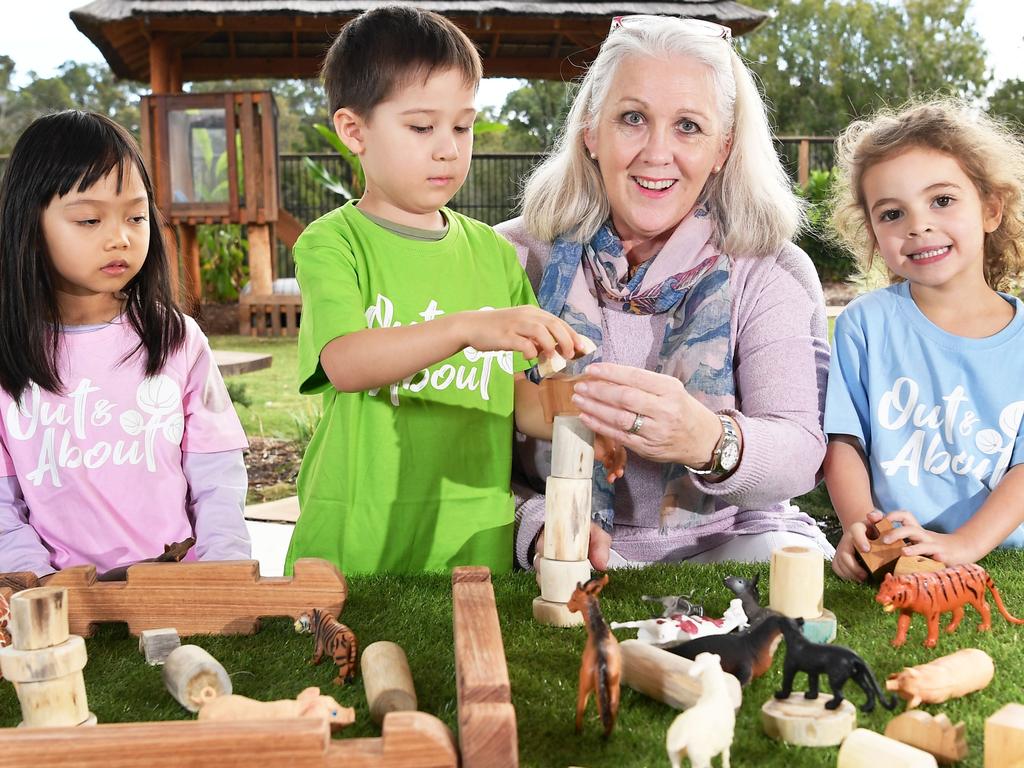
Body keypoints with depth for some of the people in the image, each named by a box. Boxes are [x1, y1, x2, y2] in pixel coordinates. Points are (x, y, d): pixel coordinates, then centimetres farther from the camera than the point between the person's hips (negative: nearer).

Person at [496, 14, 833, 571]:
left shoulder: (772, 270, -1)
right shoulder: (516, 258, -1)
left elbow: (801, 454, -14)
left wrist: (708, 441, -37)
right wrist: (539, 525, -24)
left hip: (724, 541, 1)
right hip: (561, 562, -1)